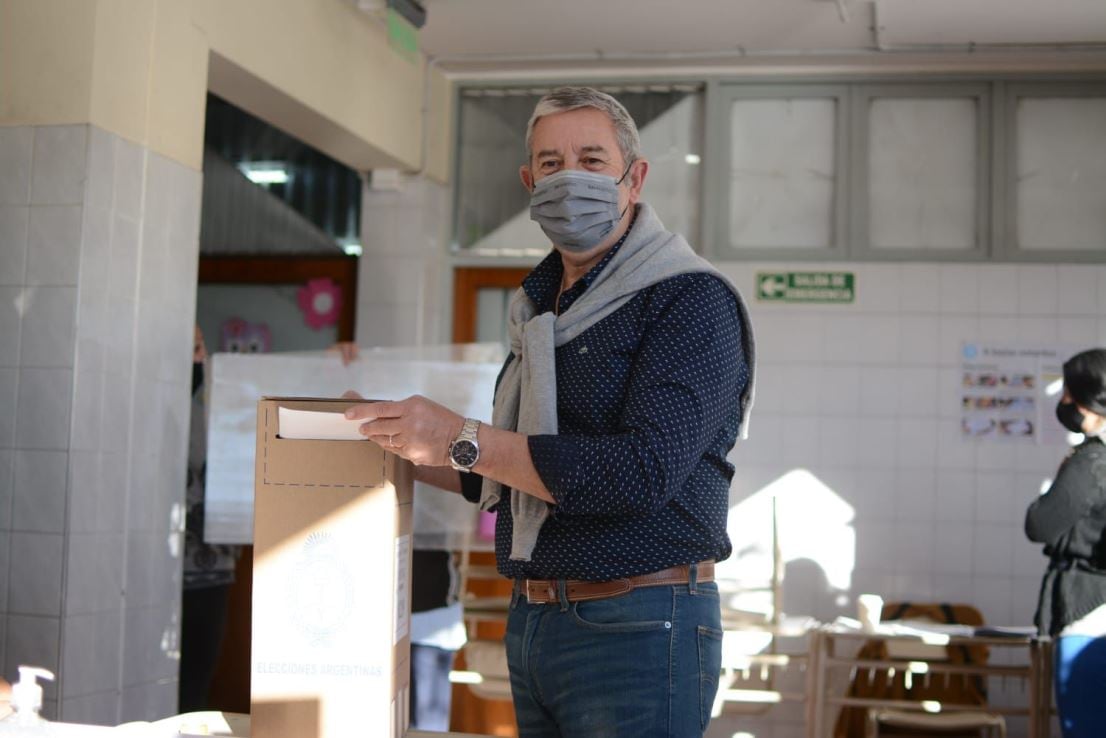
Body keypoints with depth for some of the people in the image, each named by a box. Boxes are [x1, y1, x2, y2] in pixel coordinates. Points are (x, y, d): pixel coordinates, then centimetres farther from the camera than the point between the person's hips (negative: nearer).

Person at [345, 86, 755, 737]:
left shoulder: (692, 300, -11)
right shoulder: (543, 307, 15)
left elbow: (641, 471, -23)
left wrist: (462, 438, -21)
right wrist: (401, 451, 12)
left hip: (638, 633, -8)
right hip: (531, 625, 8)